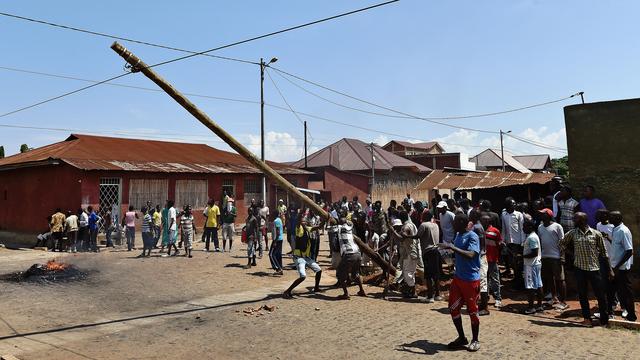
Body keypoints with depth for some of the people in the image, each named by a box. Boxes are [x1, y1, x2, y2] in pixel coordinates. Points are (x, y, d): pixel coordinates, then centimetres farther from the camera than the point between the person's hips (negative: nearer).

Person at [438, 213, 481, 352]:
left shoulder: (472, 236, -16)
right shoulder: (458, 235, 9)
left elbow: (470, 255, -31)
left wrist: (452, 247, -31)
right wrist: (448, 247, 7)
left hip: (471, 279, -8)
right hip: (458, 277, 8)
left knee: (472, 310, 4)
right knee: (453, 308, 8)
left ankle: (475, 340, 20)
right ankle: (461, 338, 23)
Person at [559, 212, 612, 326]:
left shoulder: (596, 234, -3)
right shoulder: (572, 234, 1)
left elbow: (604, 252, 3)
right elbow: (562, 244, 17)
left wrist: (609, 269, 3)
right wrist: (572, 252, 7)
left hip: (594, 268, -2)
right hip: (580, 268, 2)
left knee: (600, 294, 3)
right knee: (582, 294, 7)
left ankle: (605, 318, 18)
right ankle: (587, 318, 18)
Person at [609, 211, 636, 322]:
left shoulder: (623, 231, -20)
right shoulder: (615, 230, 7)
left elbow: (629, 251, -23)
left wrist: (618, 266, -23)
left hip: (623, 267, -9)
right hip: (615, 266, 9)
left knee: (626, 291, 2)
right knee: (619, 289, 17)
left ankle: (631, 315, 12)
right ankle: (625, 308, 31)